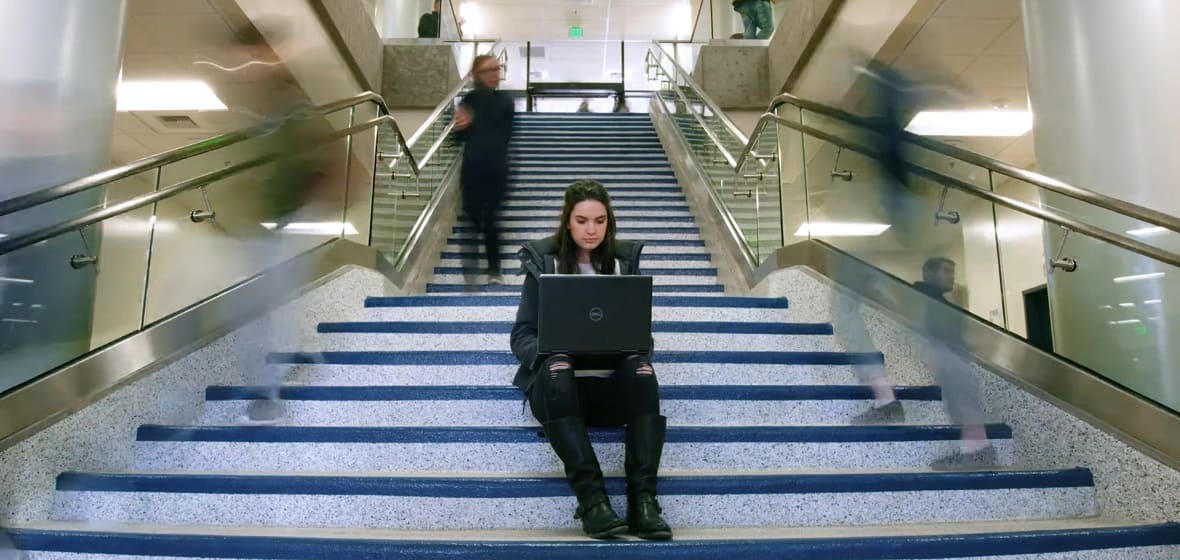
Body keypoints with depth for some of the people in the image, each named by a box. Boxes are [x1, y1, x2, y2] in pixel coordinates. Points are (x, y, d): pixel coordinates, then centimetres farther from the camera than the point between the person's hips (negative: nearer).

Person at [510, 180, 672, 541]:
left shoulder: (624, 261, 12)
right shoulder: (543, 264, 7)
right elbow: (521, 337, 3)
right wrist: (552, 350, -19)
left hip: (611, 386, 2)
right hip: (558, 388, -1)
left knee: (640, 367, -32)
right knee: (556, 367, -36)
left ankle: (643, 498, -36)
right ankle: (590, 499, -39)